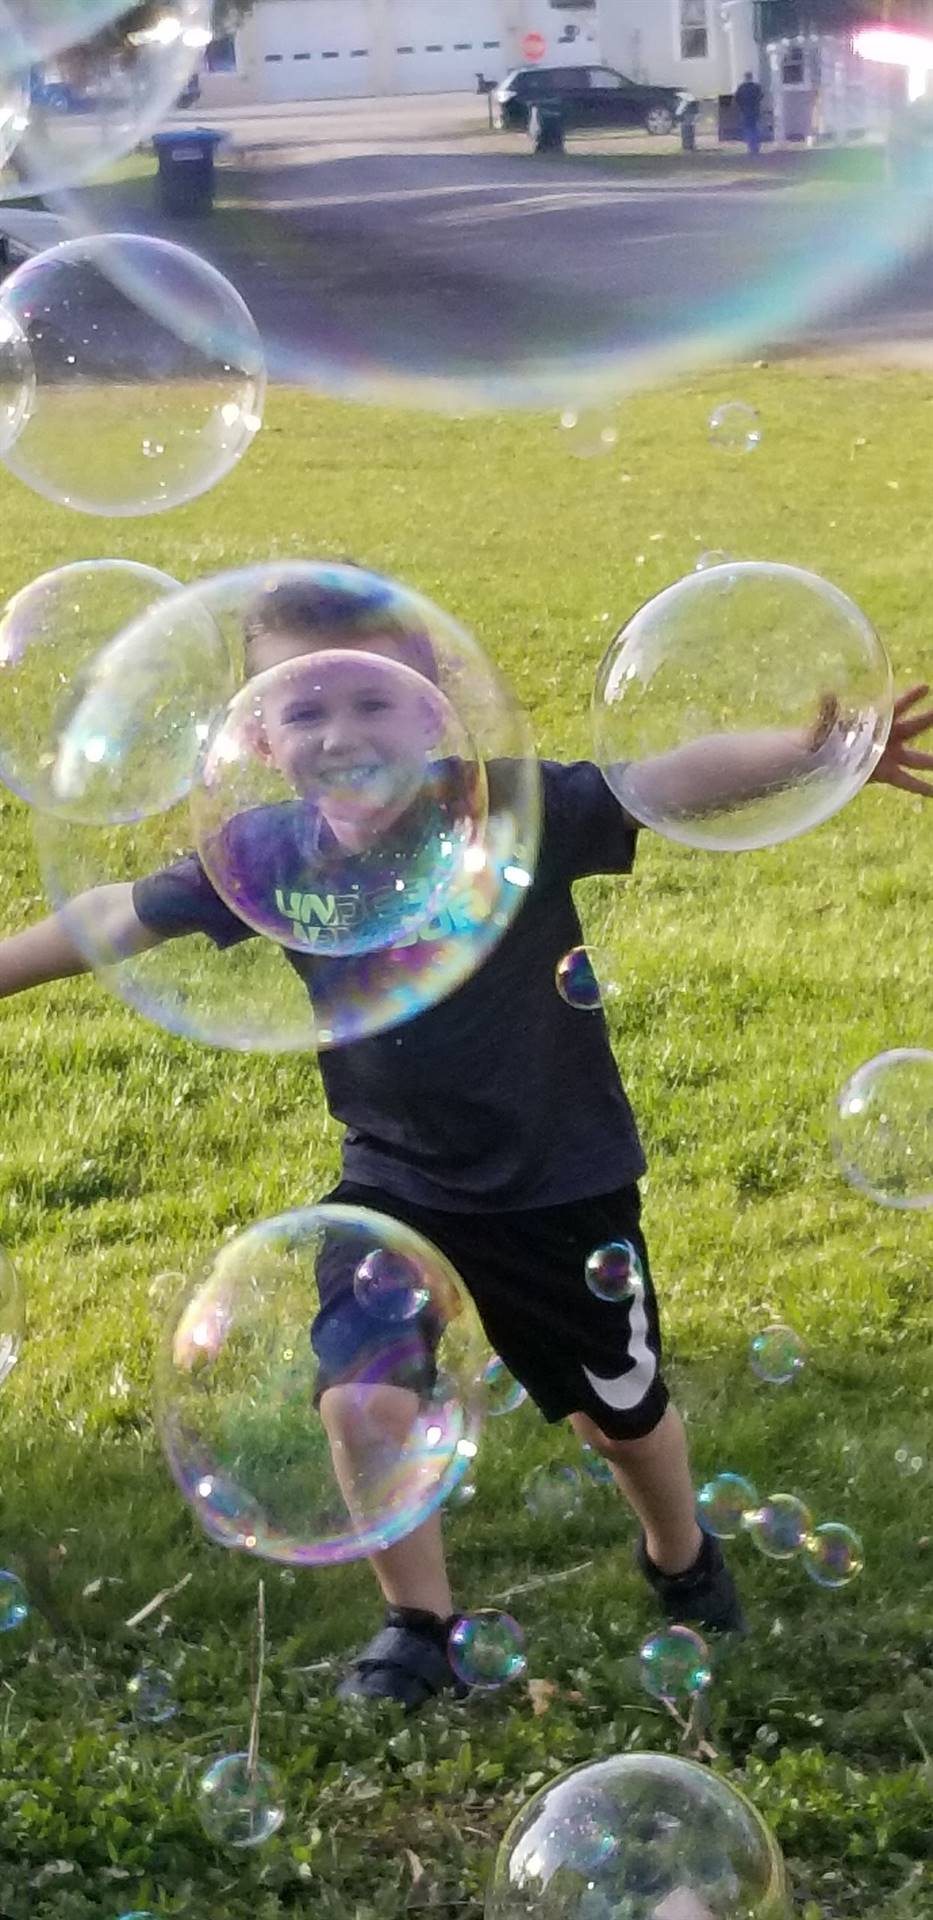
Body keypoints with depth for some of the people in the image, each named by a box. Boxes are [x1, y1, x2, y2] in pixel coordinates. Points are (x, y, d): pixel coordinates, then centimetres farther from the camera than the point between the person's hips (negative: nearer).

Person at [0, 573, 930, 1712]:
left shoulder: (522, 808, -24)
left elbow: (677, 778, -31)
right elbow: (119, 918, -3)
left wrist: (812, 754, -47)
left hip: (565, 1185, -1)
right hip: (394, 1182, 2)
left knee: (620, 1412, 16)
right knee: (359, 1401, -16)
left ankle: (681, 1557, 49)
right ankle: (417, 1623, 9)